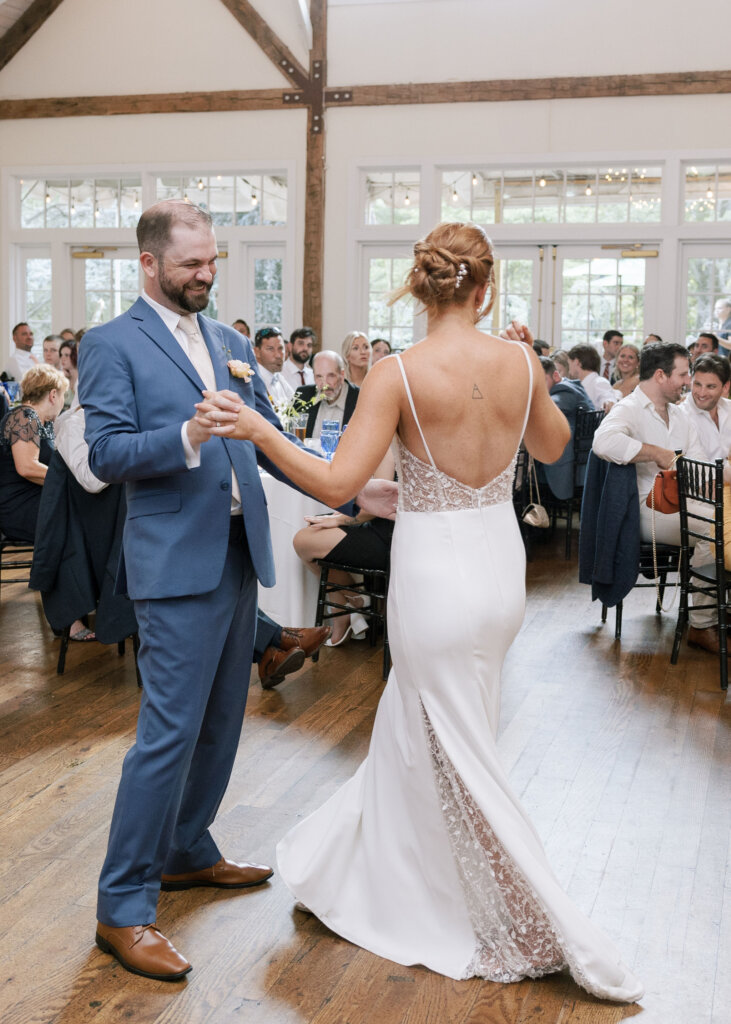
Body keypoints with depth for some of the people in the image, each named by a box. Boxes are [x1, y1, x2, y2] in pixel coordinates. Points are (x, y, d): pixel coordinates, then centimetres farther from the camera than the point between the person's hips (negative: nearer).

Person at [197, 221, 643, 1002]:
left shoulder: (398, 374, -17)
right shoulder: (519, 362, -4)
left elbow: (336, 483, -21)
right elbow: (552, 447, 14)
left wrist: (254, 429, -14)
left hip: (434, 576, -6)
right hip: (499, 566, 6)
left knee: (460, 761, 10)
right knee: (410, 731, 23)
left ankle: (553, 935, 19)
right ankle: (354, 874, 43)